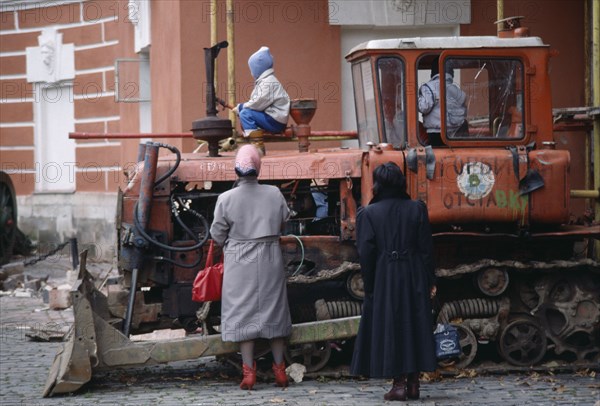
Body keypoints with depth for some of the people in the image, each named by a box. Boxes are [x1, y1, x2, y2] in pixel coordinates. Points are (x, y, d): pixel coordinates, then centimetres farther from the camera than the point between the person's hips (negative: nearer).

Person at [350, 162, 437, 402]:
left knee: (389, 329, 4)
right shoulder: (417, 209, 0)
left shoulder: (369, 214, -7)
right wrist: (430, 281, 7)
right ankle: (413, 383, 10)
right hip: (414, 279, 2)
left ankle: (399, 384, 0)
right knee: (415, 326, 9)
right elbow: (426, 248, 0)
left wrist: (369, 287, -1)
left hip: (385, 280, -2)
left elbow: (366, 253, -9)